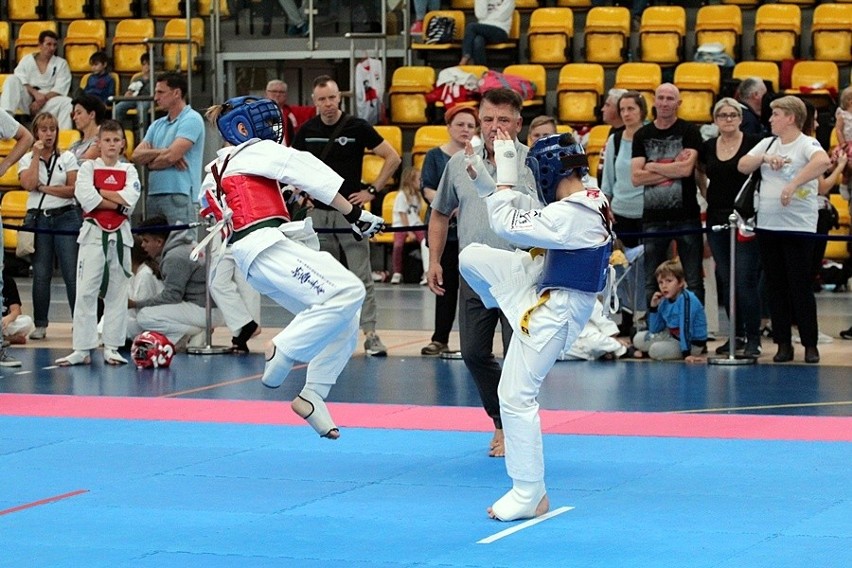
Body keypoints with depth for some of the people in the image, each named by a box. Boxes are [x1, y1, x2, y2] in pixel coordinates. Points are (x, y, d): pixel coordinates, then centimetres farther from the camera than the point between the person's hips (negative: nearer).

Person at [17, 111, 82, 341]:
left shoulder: (67, 158, 6)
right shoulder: (27, 159, 8)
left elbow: (74, 189, -4)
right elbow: (29, 184, -11)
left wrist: (45, 188, -8)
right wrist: (37, 156, -8)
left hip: (66, 217, -1)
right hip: (38, 218, 1)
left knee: (72, 273, -6)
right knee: (41, 275, 2)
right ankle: (40, 325, 9)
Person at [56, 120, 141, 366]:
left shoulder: (129, 170, 9)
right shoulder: (88, 168, 4)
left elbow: (131, 197, -9)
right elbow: (87, 198, -13)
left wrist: (101, 193, -10)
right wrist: (119, 203, -10)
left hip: (120, 235, 2)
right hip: (94, 234, -2)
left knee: (117, 293, 5)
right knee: (85, 292, -4)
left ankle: (112, 347, 11)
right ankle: (82, 349, -1)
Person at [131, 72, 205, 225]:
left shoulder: (191, 120, -4)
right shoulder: (157, 125, 21)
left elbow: (171, 155, -15)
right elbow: (136, 156, 9)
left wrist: (149, 163, 3)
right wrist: (161, 153, -8)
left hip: (179, 196, -8)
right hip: (153, 195, 8)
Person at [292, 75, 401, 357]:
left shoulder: (357, 127, -5)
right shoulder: (306, 131, 5)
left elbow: (393, 158, -2)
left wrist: (372, 191, -5)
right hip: (318, 212, 3)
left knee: (361, 275, -5)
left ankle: (371, 334, -3)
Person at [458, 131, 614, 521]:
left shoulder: (569, 217, -31)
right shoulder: (588, 201, 0)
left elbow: (507, 224, -26)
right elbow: (525, 210, 12)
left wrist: (506, 174, -18)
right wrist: (480, 175, 7)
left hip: (552, 312, -10)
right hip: (538, 282, 10)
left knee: (516, 397, -4)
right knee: (471, 257, 13)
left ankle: (529, 495, 6)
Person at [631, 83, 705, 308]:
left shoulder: (689, 131, 1)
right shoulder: (642, 135, 9)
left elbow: (686, 169, -13)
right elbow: (636, 177, -1)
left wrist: (652, 167, -4)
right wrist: (673, 169, -8)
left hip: (686, 215, -3)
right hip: (653, 216, 3)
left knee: (694, 281, 1)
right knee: (652, 283, 6)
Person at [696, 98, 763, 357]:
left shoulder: (754, 143, -6)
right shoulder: (708, 148, 9)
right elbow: (700, 173, 27)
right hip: (717, 218, 5)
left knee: (745, 280, -9)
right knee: (725, 280, 9)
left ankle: (753, 338, -2)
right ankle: (737, 335, 19)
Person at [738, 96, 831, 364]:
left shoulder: (807, 144, -8)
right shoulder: (768, 143, 14)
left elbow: (823, 161, -29)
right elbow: (742, 166, 9)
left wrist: (794, 183, -34)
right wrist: (764, 158, -9)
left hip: (798, 226, -6)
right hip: (767, 226, 6)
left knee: (801, 286, -3)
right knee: (776, 286, 8)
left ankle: (810, 345, 5)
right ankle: (783, 344, 14)